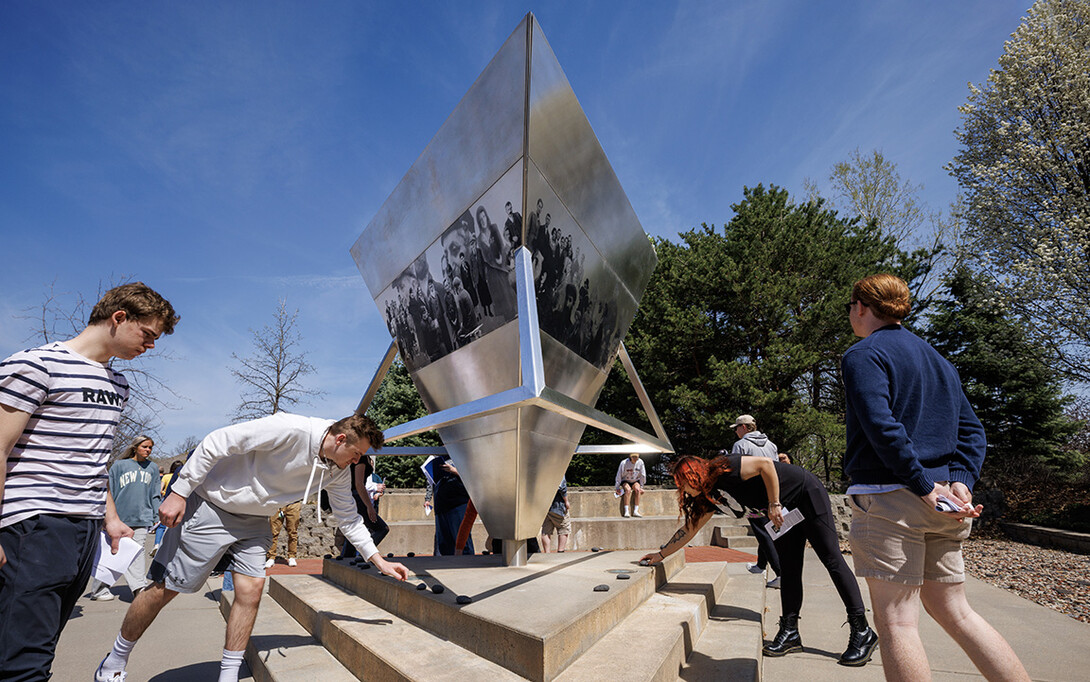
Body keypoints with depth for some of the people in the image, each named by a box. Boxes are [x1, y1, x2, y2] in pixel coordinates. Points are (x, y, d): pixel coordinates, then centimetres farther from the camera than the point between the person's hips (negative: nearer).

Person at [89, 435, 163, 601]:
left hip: (142, 518, 1)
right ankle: (99, 589, 20)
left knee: (137, 552, -2)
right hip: (119, 517, -1)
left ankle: (139, 587, -3)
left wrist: (157, 515, 7)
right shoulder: (119, 465, 5)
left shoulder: (153, 468, 13)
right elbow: (109, 492, 5)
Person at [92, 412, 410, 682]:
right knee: (165, 587, 4)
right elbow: (215, 443, -25)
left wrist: (380, 561, -2)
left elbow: (349, 518, 1)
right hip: (210, 505, -6)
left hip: (253, 521, 6)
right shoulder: (288, 429, -32)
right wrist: (178, 492, -22)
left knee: (251, 589, -4)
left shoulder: (338, 472, -9)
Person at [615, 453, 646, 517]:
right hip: (625, 481, -2)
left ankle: (635, 511, -30)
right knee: (628, 489, -34)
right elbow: (619, 475, -13)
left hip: (635, 481, 2)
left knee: (637, 489, -30)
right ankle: (626, 512, -35)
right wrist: (617, 487, -15)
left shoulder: (640, 462, -11)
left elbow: (643, 475, -1)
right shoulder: (624, 463, -18)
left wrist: (641, 487, -2)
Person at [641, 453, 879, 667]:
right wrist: (661, 554, 11)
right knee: (789, 568, 5)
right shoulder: (712, 495, 0)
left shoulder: (722, 470, -26)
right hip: (787, 510, 8)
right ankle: (790, 632, 8)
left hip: (808, 494, -8)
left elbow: (765, 463, -29)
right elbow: (689, 529, 7)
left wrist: (774, 504, -24)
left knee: (831, 559, -6)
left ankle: (863, 632, -1)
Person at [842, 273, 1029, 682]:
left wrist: (924, 486, -14)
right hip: (940, 506, 8)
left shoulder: (863, 355, -7)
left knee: (896, 620, -1)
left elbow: (882, 427, -20)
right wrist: (961, 481, 3)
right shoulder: (937, 358, 20)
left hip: (888, 498, -8)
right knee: (953, 611, 19)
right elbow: (971, 430, 14)